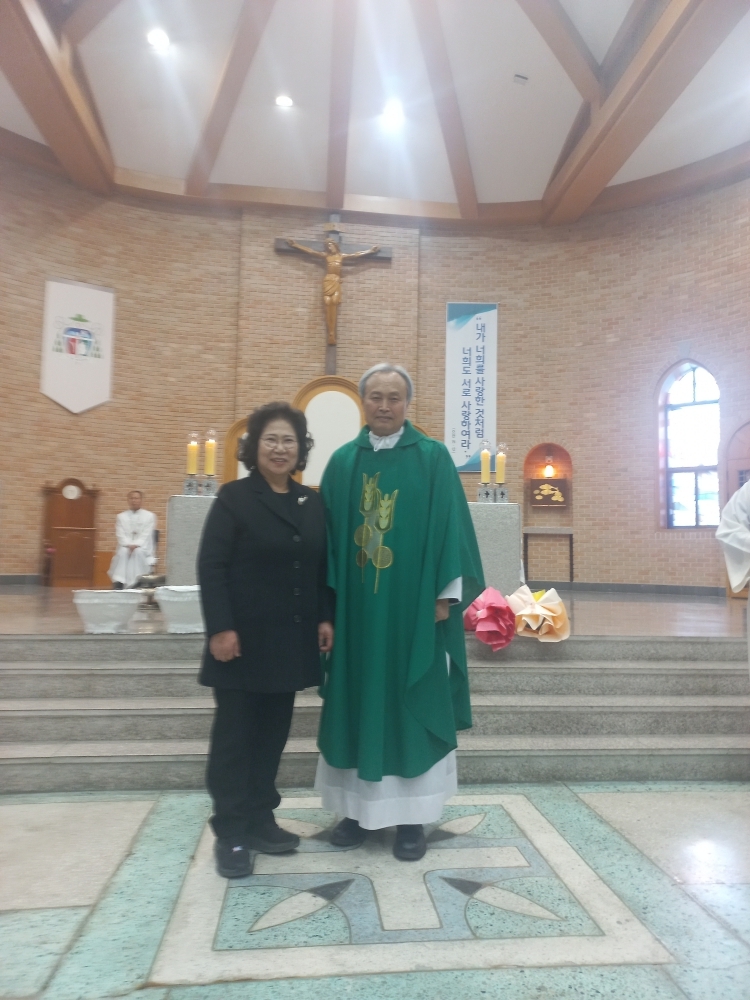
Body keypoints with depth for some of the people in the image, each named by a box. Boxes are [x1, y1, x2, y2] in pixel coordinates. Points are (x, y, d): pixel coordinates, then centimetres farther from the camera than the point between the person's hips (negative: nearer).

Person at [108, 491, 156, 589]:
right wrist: (129, 545, -20)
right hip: (126, 547, 2)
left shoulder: (149, 516, 7)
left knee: (138, 552, -35)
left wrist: (136, 545, -22)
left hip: (142, 548, -1)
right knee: (122, 551, -32)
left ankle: (136, 583, -39)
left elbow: (146, 535, -5)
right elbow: (121, 535, 0)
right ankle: (118, 582, -41)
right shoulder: (121, 516, 13)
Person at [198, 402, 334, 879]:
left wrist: (326, 619, 5)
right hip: (245, 638, -5)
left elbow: (322, 567, 13)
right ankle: (230, 834, 16)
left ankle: (260, 819, 28)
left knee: (273, 731, 13)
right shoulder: (234, 497, -4)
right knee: (236, 733, 4)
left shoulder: (312, 502, 10)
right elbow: (211, 567, -10)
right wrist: (220, 627, -17)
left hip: (291, 639, 5)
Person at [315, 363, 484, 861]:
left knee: (413, 705, 5)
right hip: (356, 604, 3)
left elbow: (450, 526, -4)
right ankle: (360, 806, 25)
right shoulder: (343, 461, 8)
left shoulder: (433, 458, -1)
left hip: (414, 603, -3)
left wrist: (446, 594, -9)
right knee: (357, 702, 10)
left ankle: (413, 815, 19)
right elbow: (330, 533, 7)